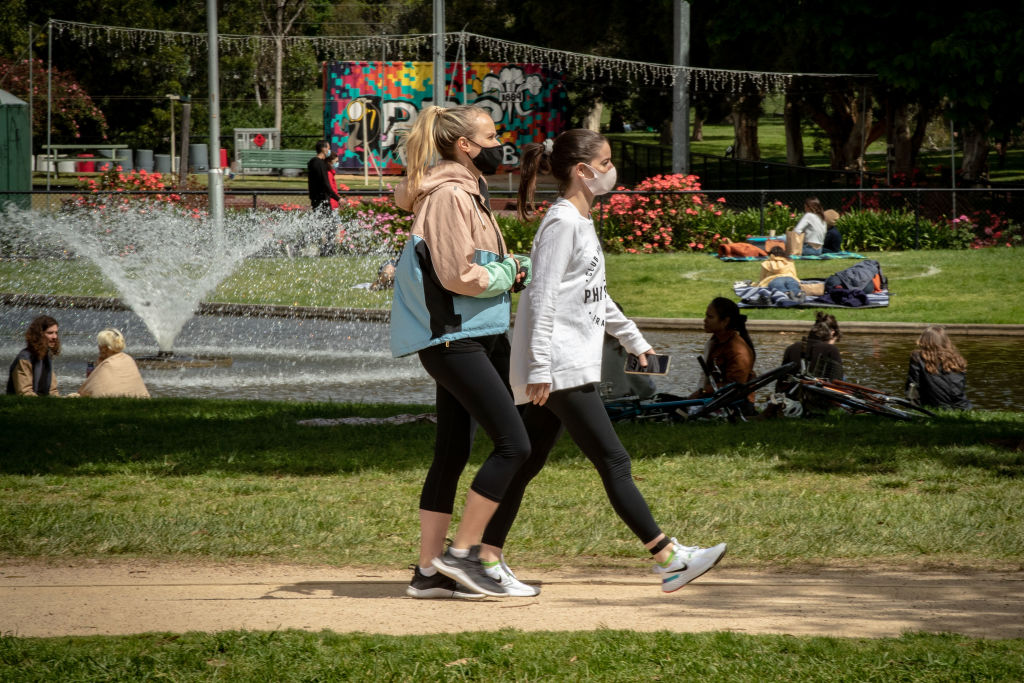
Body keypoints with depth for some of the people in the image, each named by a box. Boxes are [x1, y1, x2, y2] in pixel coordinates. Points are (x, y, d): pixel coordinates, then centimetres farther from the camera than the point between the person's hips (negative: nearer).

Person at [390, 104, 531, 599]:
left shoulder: (465, 191, 17)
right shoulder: (450, 196, -15)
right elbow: (457, 276, -20)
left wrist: (506, 269, 10)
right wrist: (507, 273, -4)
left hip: (471, 339, 11)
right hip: (454, 340, -11)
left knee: (452, 453, 10)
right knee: (513, 445, -12)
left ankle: (429, 571, 12)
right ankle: (461, 553, -8)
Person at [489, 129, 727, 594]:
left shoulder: (581, 221, 18)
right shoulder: (561, 223, -13)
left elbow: (594, 294, 29)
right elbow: (542, 297, -18)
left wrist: (633, 338, 32)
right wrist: (540, 367, -22)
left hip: (564, 369, 10)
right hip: (559, 369, -10)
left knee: (528, 462, 10)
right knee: (614, 463, -8)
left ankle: (486, 556, 12)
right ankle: (668, 559, -8)